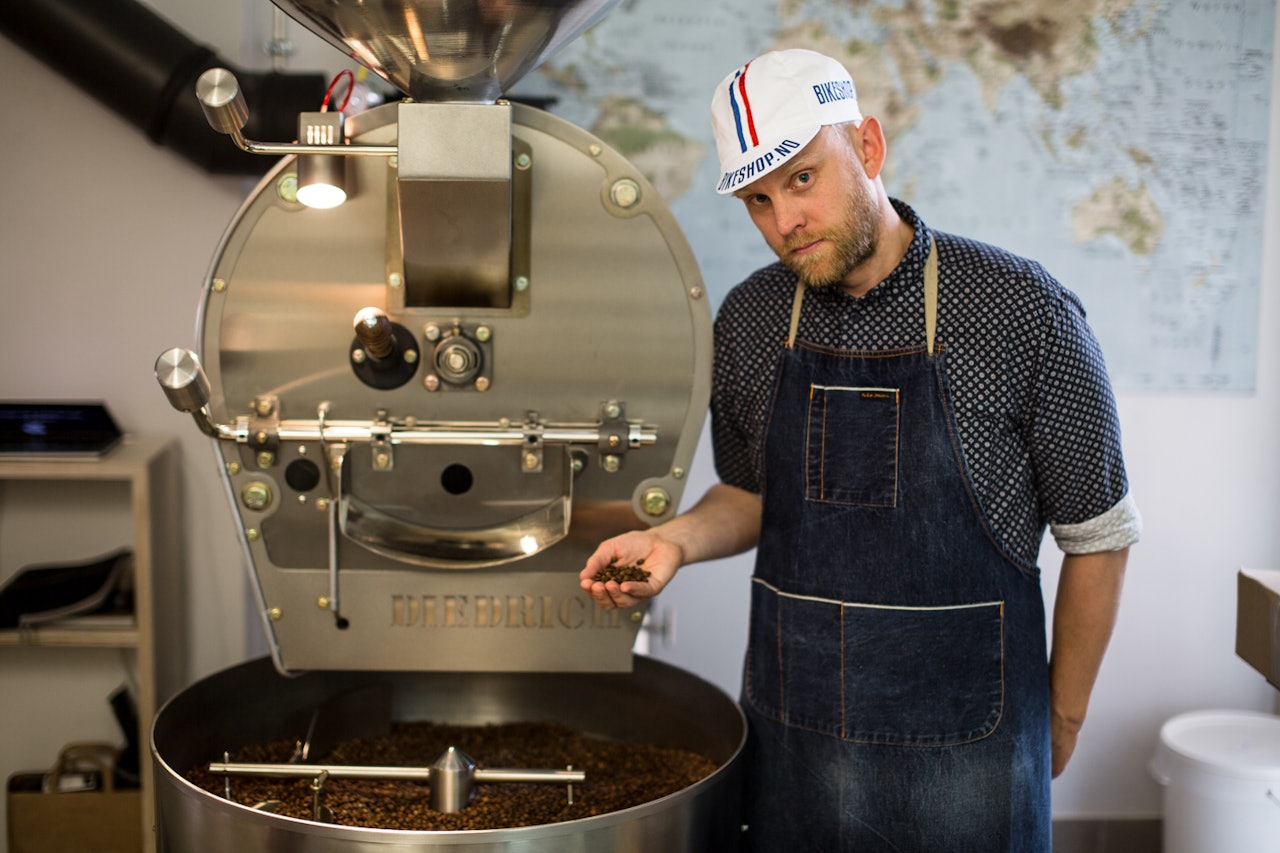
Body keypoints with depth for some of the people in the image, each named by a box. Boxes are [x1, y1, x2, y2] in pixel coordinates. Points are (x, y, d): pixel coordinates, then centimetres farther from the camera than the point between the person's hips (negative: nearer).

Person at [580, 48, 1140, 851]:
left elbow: (1098, 534, -4)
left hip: (962, 754, -3)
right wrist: (677, 538, -6)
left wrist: (1063, 717, 3)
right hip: (788, 735, 4)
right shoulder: (747, 321, -1)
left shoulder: (1024, 311, -14)